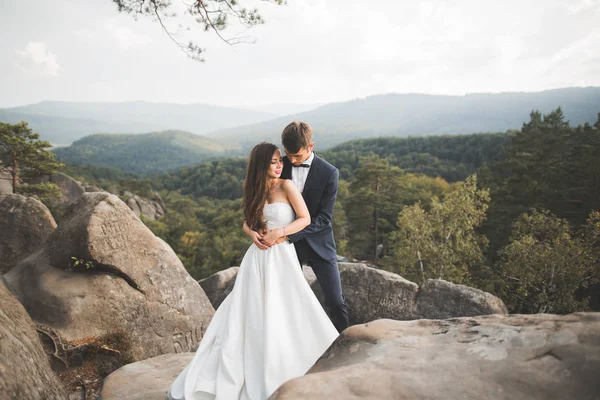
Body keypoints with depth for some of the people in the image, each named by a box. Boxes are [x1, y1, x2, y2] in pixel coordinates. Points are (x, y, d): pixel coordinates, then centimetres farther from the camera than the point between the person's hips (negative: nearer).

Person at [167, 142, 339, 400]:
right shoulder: (255, 191, 8)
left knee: (287, 314, -2)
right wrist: (253, 234, -5)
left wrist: (280, 232, -16)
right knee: (248, 315, 6)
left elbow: (305, 219, -4)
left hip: (282, 257, -3)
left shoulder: (286, 186, -5)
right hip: (258, 258, 3)